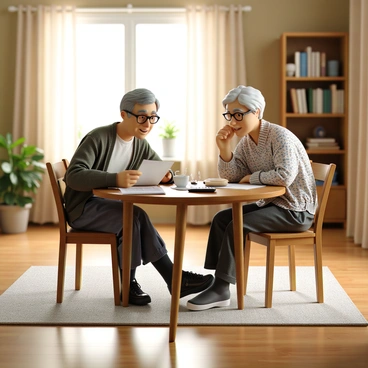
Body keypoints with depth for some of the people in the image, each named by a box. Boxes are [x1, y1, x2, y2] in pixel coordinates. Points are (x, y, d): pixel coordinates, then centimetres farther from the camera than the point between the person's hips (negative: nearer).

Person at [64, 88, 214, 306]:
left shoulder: (141, 144, 6)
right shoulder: (99, 138, -16)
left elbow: (164, 171, 10)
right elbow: (73, 176, -28)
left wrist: (165, 176, -17)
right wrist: (116, 179, -43)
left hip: (112, 208, 6)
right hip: (83, 208, -6)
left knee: (133, 223, -28)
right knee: (136, 215, -29)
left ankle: (129, 283, -13)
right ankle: (174, 279, -22)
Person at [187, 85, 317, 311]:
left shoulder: (280, 136, -19)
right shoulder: (246, 141, 7)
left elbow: (285, 176, -32)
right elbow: (231, 177, 3)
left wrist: (252, 177, -17)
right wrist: (224, 148, -12)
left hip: (296, 211, -9)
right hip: (272, 204, 9)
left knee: (237, 226, -21)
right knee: (221, 219, 0)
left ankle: (221, 289, -14)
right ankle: (214, 277, -1)